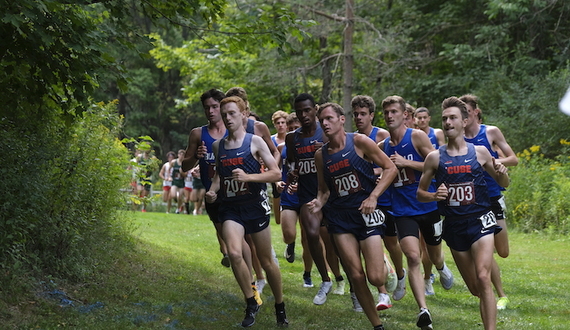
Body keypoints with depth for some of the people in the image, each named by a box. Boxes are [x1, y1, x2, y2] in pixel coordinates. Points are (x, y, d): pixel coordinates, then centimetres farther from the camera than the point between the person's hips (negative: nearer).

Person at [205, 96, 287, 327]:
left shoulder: (255, 141, -4)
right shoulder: (218, 145, 8)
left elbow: (276, 174, -8)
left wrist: (248, 177, -20)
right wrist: (213, 190, 3)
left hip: (255, 206, -2)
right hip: (230, 207, 2)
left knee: (266, 262, 7)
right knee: (234, 253, -22)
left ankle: (280, 307, 27)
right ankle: (251, 303, -4)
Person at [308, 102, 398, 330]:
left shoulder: (359, 142, -6)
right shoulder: (321, 155, 6)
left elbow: (390, 168, -5)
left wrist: (373, 197, -14)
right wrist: (319, 202, -7)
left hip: (366, 213, -4)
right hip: (340, 216, 4)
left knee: (375, 278, -12)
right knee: (356, 276, -2)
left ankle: (386, 266, 26)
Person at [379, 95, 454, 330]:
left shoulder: (417, 136, -8)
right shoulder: (382, 146, 5)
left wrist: (406, 163, -21)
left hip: (428, 205, -2)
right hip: (403, 210, 2)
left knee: (435, 256, 18)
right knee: (413, 257, -19)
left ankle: (441, 269, 57)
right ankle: (423, 311, -25)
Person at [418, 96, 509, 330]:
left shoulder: (480, 152, 1)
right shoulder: (435, 157, 1)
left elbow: (503, 184, 11)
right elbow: (420, 193, 7)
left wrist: (501, 172, -12)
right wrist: (435, 196, -15)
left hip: (480, 220, -2)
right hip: (453, 225, 2)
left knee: (483, 278, -20)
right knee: (475, 289, 10)